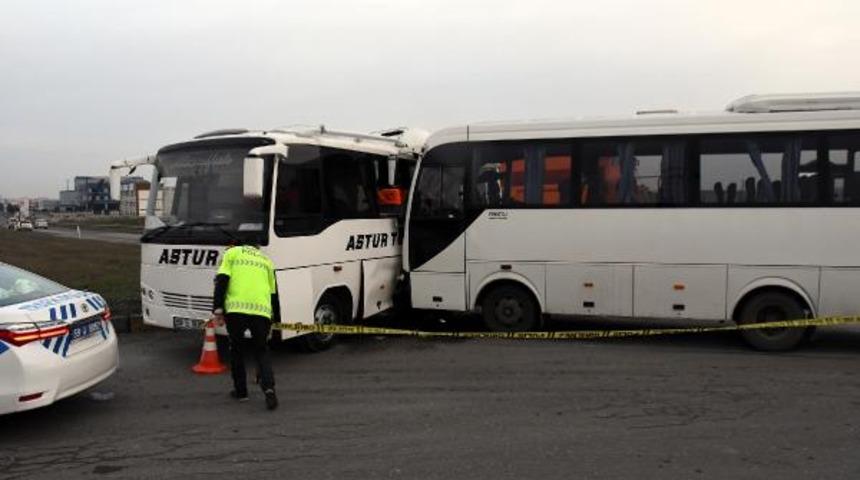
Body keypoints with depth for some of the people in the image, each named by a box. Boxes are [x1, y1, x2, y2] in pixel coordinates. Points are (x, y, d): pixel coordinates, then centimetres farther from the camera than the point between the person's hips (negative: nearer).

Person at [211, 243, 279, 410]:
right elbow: (273, 293, 26)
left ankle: (241, 391, 25)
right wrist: (273, 318, 33)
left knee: (236, 349, 18)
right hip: (262, 310, 2)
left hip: (236, 309, -2)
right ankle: (269, 388, -8)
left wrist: (217, 308, 0)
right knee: (262, 351, 13)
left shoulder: (232, 252, 17)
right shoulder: (266, 260, 27)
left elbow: (221, 281, 1)